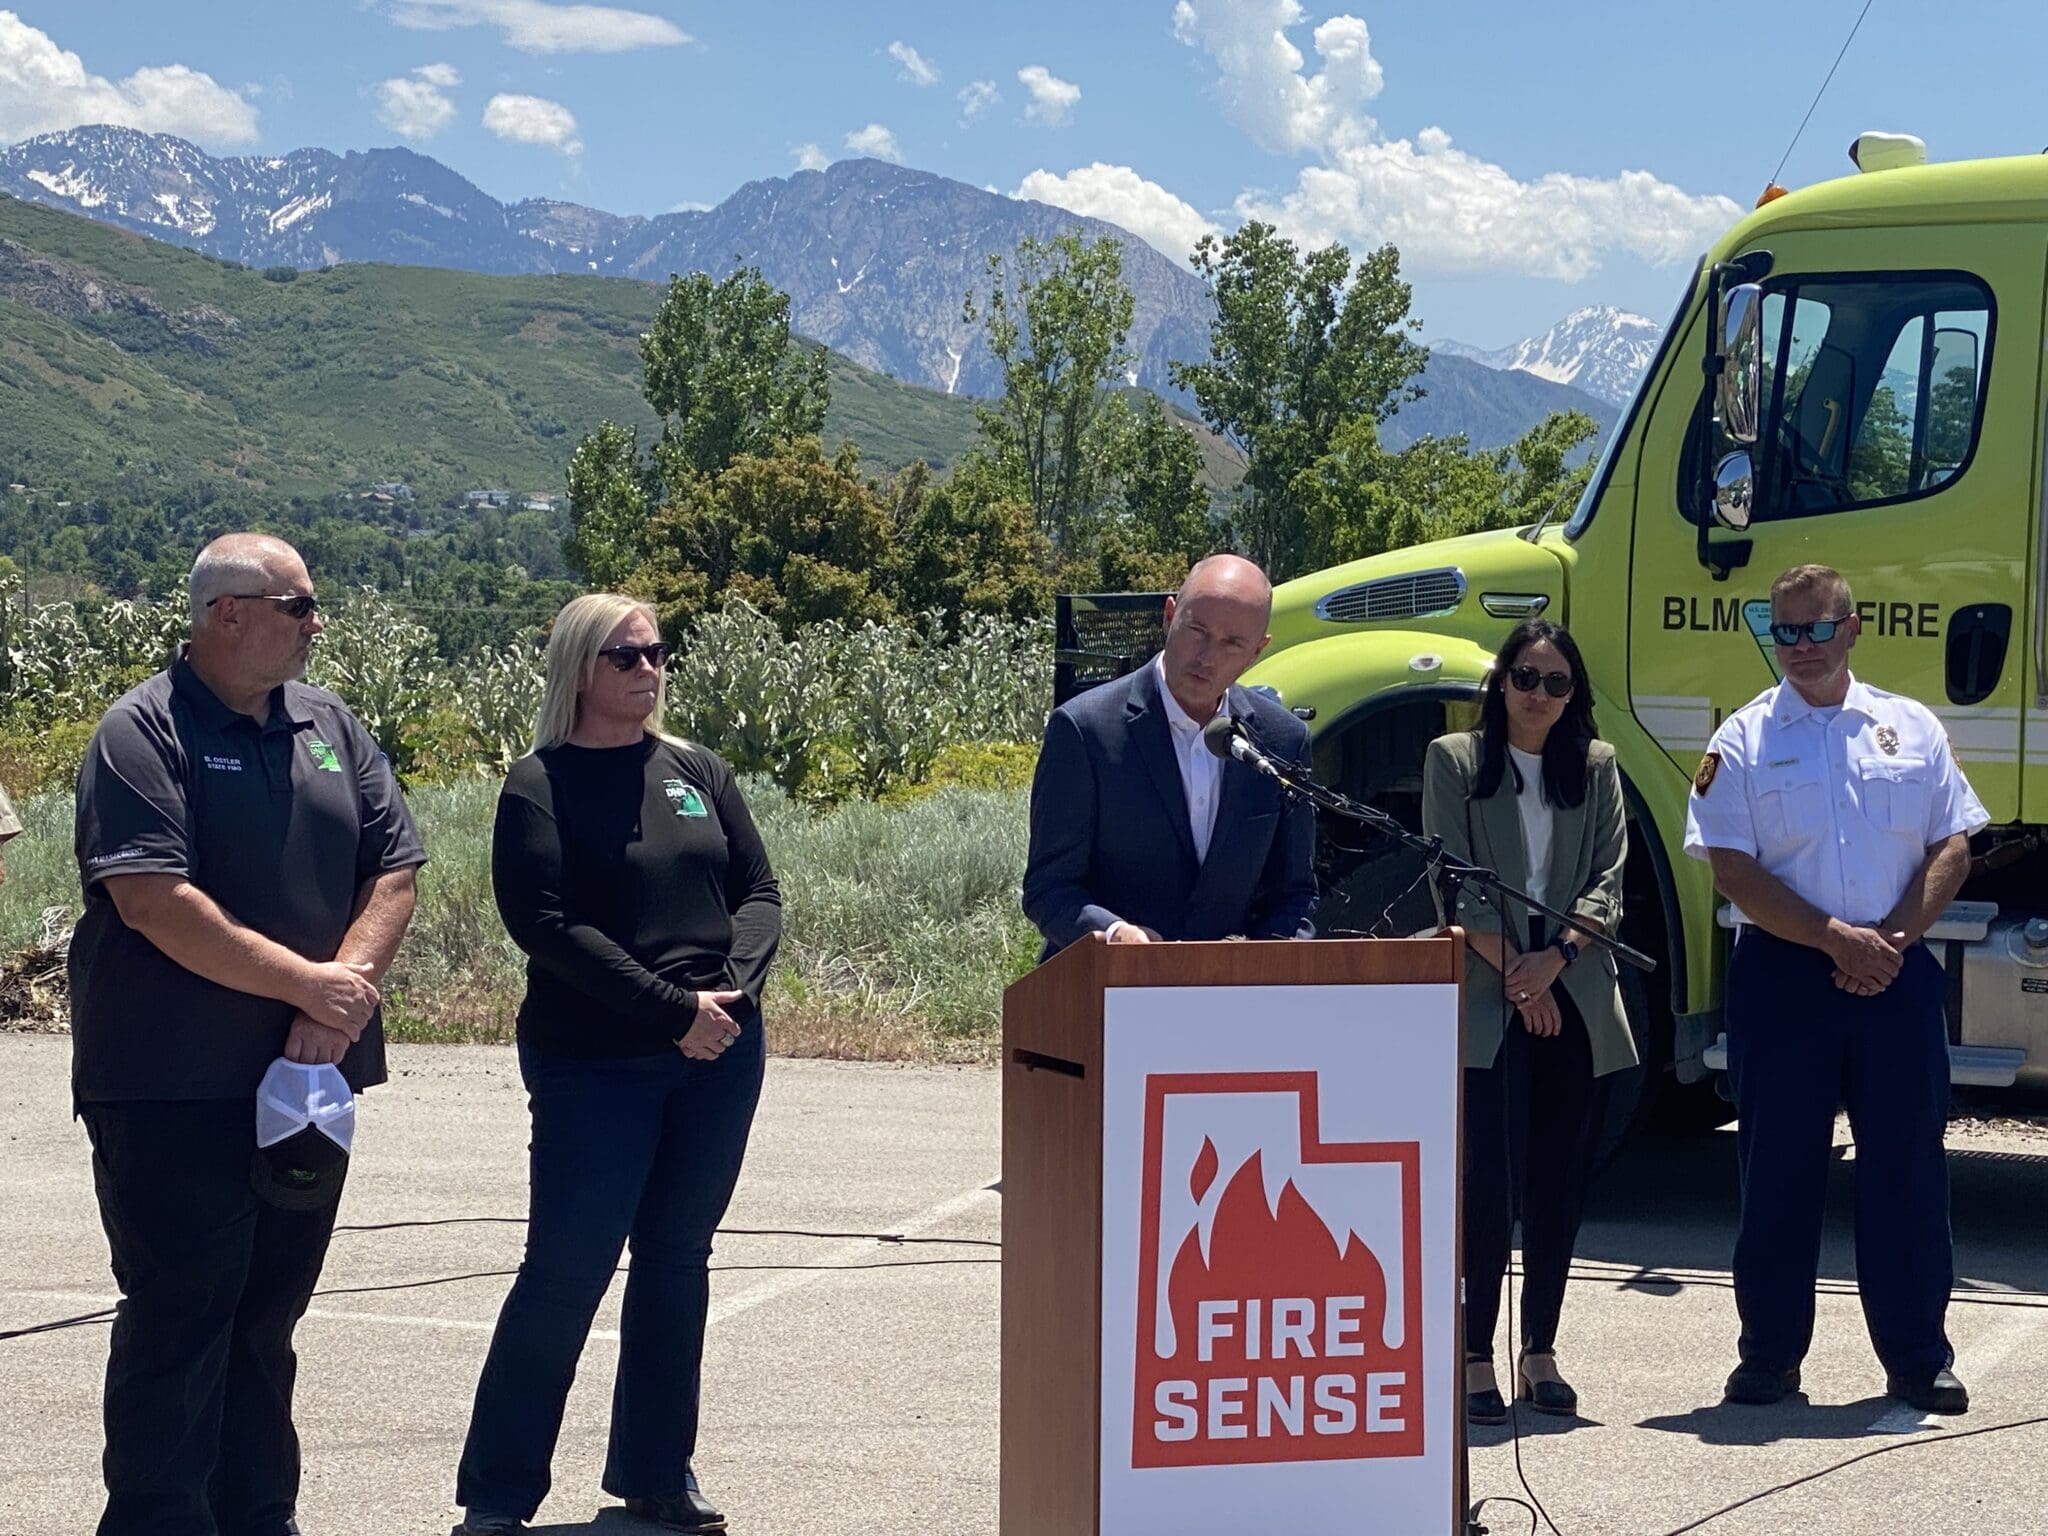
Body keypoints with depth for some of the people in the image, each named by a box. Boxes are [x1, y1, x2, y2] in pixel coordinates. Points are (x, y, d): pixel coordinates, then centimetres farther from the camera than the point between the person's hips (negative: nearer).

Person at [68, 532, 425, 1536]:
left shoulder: (328, 726, 12)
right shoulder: (145, 732, -10)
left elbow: (394, 869, 7)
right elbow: (156, 904, -20)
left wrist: (344, 991, -9)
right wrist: (309, 984, -17)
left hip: (305, 1076, 7)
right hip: (175, 1086, -7)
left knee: (268, 1313, 14)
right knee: (180, 1315, -3)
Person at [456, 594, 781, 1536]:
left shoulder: (697, 772, 10)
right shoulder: (540, 786, -5)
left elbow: (758, 889, 9)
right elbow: (548, 926, -14)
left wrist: (733, 985, -10)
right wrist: (673, 1009, -18)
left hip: (720, 1057, 5)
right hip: (594, 1065, -5)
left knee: (677, 1261, 11)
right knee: (566, 1268, -5)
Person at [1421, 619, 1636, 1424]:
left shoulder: (1596, 766, 11)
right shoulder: (1455, 760, 4)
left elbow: (1608, 880, 4)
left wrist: (1556, 958, -11)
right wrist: (1513, 971, -10)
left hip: (1577, 998, 3)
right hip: (1488, 1002, -3)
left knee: (1561, 1182, 6)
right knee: (1491, 1182, -7)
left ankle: (1540, 1351, 16)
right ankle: (1476, 1356, -1)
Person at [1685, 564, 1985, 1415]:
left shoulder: (1911, 728, 10)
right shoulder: (1743, 740, 2)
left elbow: (1951, 849, 7)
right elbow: (1733, 871, -5)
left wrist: (1895, 939, -8)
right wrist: (1836, 937, -14)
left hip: (1897, 972, 2)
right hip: (1782, 971, -1)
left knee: (1908, 1166, 4)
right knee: (1777, 1168, 3)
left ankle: (1918, 1358, 13)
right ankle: (1769, 1355, 13)